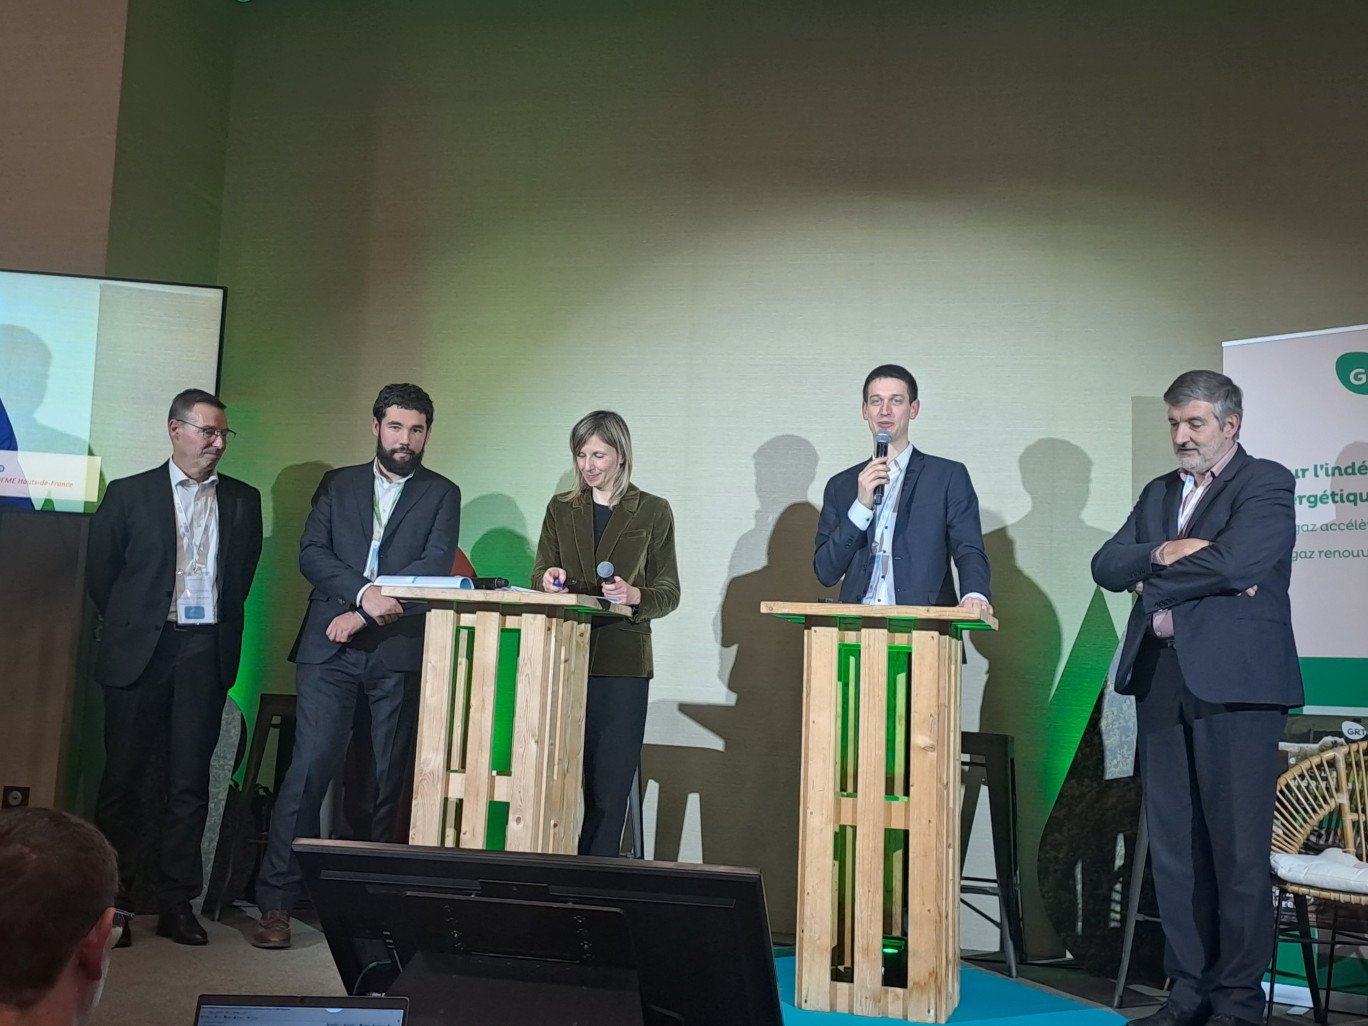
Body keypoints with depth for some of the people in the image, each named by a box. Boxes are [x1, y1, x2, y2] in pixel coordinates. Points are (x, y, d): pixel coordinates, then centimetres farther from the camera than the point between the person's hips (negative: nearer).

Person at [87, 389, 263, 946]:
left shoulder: (243, 500, 10)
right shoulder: (129, 494, 5)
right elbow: (99, 571, 7)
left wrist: (219, 620, 9)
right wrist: (129, 623, 8)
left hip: (205, 649, 2)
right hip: (140, 650, -1)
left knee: (190, 780, 4)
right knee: (123, 775, 3)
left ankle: (177, 902, 11)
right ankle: (110, 900, 12)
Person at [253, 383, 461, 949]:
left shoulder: (442, 494, 11)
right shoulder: (337, 484, 16)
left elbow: (436, 569, -2)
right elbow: (311, 554, 4)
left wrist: (365, 616, -11)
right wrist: (364, 591, -14)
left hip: (401, 653, 0)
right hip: (329, 649, 1)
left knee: (392, 779, 1)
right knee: (309, 769, -6)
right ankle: (276, 903, 0)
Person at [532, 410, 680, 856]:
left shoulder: (653, 512, 7)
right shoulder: (560, 508, 15)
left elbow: (668, 593, 5)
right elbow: (540, 574, 16)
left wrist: (634, 595, -15)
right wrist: (550, 580, -7)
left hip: (622, 662, -2)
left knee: (609, 782, -4)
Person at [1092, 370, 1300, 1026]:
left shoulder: (1266, 484, -1)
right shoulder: (1160, 492, 20)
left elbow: (1232, 561, -18)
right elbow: (1106, 565, 8)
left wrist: (1152, 583, -4)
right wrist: (1163, 553, -11)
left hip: (1235, 682, -6)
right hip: (1160, 679, 6)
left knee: (1238, 848, -1)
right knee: (1173, 844, 8)